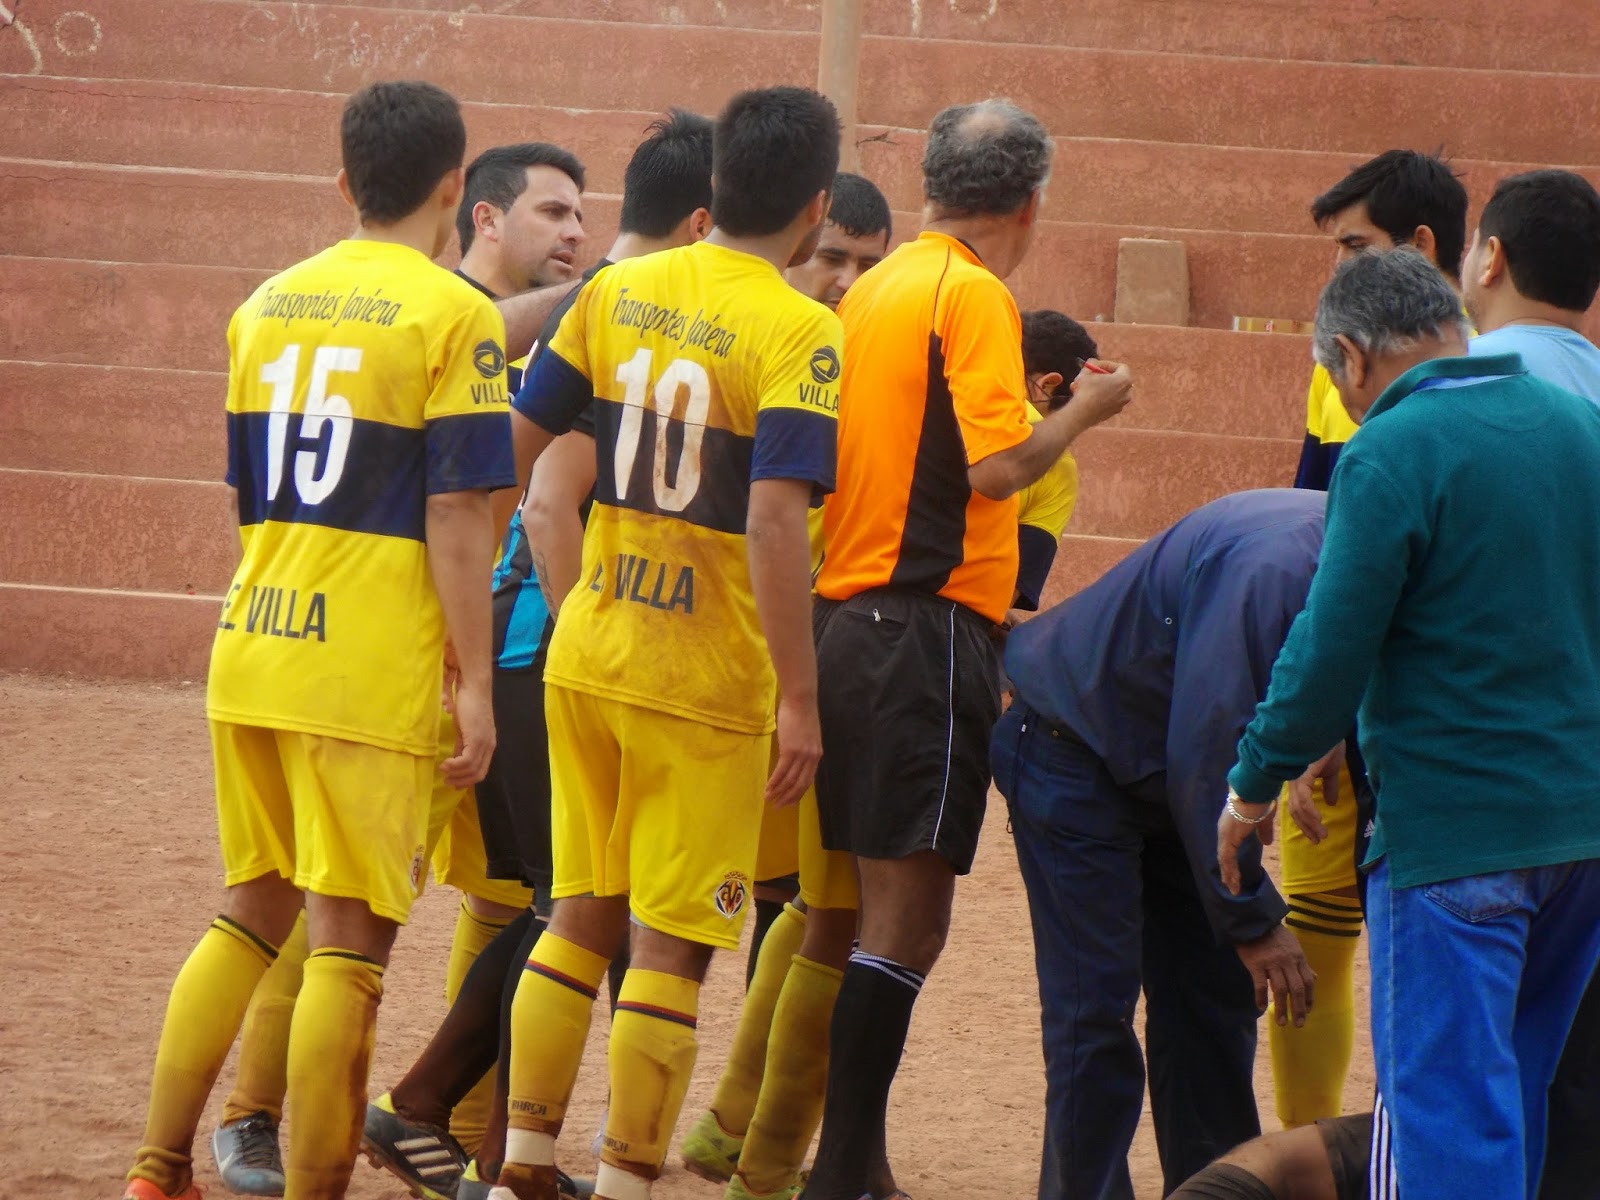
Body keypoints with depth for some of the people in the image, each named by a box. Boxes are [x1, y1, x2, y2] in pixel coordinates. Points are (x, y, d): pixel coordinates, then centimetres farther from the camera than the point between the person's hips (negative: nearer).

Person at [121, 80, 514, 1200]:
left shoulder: (268, 305, 12)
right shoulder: (456, 315, -7)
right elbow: (456, 517, -12)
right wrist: (475, 684, -9)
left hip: (250, 647, 6)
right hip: (374, 670, -6)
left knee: (253, 911, 17)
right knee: (351, 940, -2)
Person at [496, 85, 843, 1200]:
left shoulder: (619, 291, 4)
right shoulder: (799, 333, -14)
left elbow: (518, 444, 8)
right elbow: (772, 520, -22)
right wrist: (799, 698, -19)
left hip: (586, 654, 6)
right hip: (706, 681, -6)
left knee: (582, 915, 17)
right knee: (670, 945, 3)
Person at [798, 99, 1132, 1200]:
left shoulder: (873, 290, 14)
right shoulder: (973, 295, -10)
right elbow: (998, 464, -18)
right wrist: (1084, 410, -2)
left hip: (849, 615, 9)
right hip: (930, 625, -8)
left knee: (867, 902, 14)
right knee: (910, 914, -7)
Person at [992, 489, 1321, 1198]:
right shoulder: (1272, 569, -35)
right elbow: (1203, 753, -32)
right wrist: (1254, 921, -26)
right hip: (1077, 757, -9)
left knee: (1217, 1000, 6)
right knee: (1095, 1007, -11)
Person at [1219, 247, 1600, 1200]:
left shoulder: (1389, 458, -13)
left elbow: (1330, 654, -14)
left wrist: (1254, 789, 0)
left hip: (1454, 826, -7)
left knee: (1444, 1102, -3)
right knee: (1522, 1086, 17)